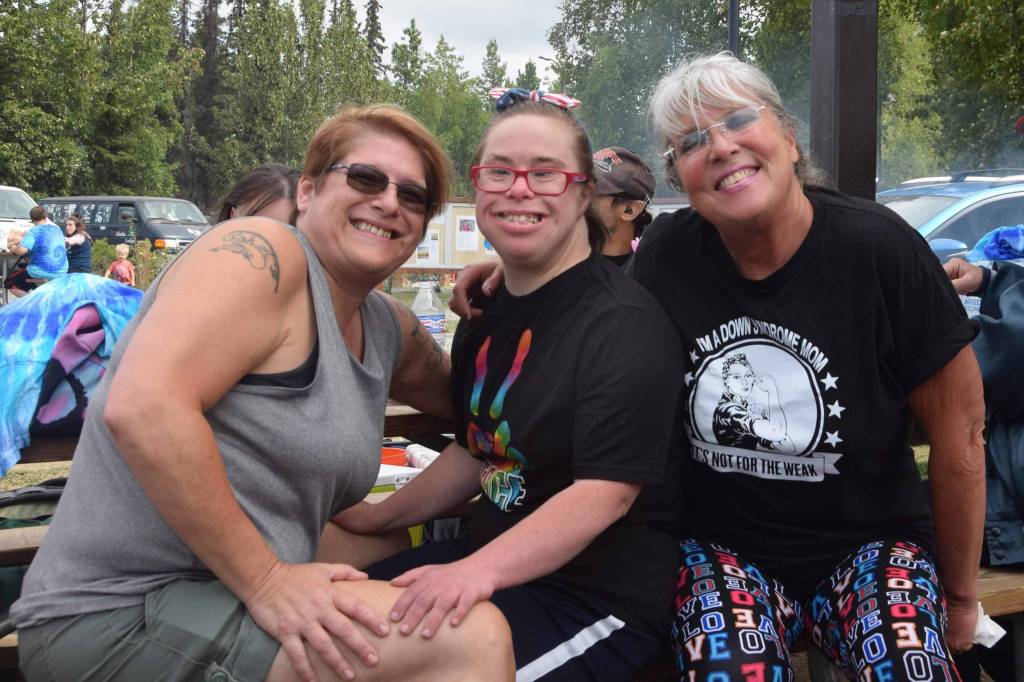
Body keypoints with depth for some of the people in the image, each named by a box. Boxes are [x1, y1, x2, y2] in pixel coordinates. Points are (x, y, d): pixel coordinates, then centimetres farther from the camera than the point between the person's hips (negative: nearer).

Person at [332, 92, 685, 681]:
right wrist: (377, 518, 23)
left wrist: (481, 570, -37)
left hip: (601, 596, -8)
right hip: (491, 560, 8)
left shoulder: (624, 324, -17)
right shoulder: (487, 317, 8)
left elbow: (607, 491, -25)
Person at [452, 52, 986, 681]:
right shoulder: (668, 253, -6)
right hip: (721, 544, 1)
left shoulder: (878, 247, -14)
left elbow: (959, 429, -4)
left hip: (865, 541, 0)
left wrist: (960, 593, 6)